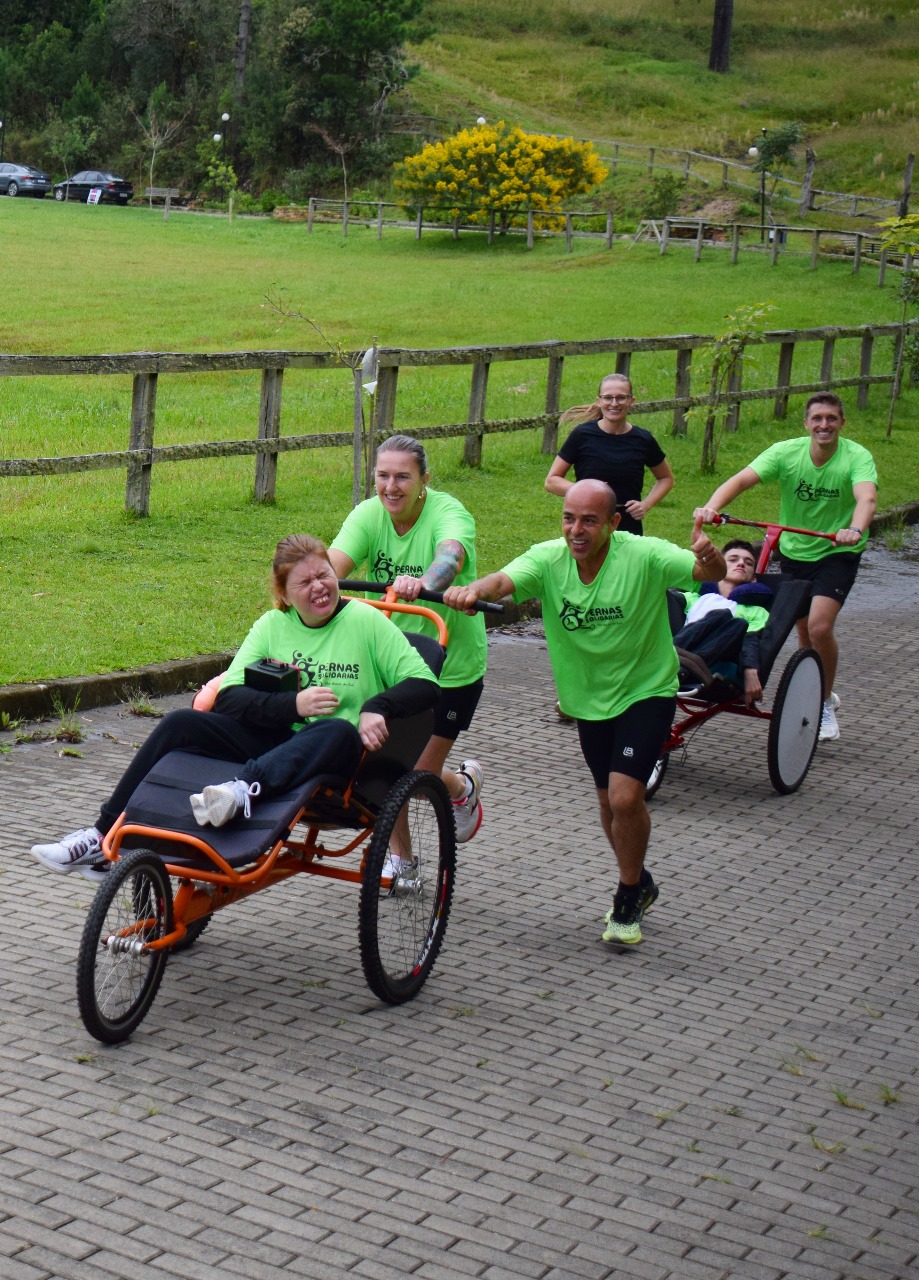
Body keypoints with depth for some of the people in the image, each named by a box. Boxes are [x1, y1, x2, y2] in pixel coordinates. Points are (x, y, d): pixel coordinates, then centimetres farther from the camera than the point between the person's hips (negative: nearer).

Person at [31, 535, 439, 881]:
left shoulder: (366, 621, -1)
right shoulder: (272, 625, 8)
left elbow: (424, 683, -6)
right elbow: (228, 698, -3)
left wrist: (378, 707, -26)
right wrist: (293, 704, -18)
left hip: (330, 762, -3)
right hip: (274, 741, 4)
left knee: (340, 732, -38)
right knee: (181, 724, -15)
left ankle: (245, 788, -57)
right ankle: (106, 838, -14)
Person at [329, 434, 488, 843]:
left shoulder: (448, 512, -19)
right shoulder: (369, 515, -9)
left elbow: (451, 554, -42)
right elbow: (335, 561, -26)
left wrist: (423, 582, -64)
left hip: (450, 666, -3)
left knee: (418, 775, -1)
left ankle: (463, 784, 35)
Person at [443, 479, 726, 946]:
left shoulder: (643, 556, -23)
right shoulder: (548, 558, -16)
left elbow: (710, 573, -30)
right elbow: (505, 580, -32)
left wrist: (709, 558, -55)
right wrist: (473, 590, -56)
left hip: (646, 691, -4)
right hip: (588, 695, 4)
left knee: (625, 796, -17)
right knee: (609, 800, 17)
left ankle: (629, 895, 6)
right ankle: (639, 883, 42)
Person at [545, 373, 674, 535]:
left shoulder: (642, 440, 1)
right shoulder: (583, 435, -4)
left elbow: (666, 478, 18)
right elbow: (551, 481, 0)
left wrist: (646, 504, 0)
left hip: (629, 533, 2)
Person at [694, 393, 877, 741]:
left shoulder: (856, 457, -20)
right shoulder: (786, 452, -15)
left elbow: (867, 498, -39)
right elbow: (741, 480, -27)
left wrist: (855, 529, -60)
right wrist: (712, 506, -47)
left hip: (837, 553, -3)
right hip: (794, 551, 3)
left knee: (819, 626, -19)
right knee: (804, 629, 13)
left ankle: (825, 705, 2)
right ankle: (821, 696, 37)